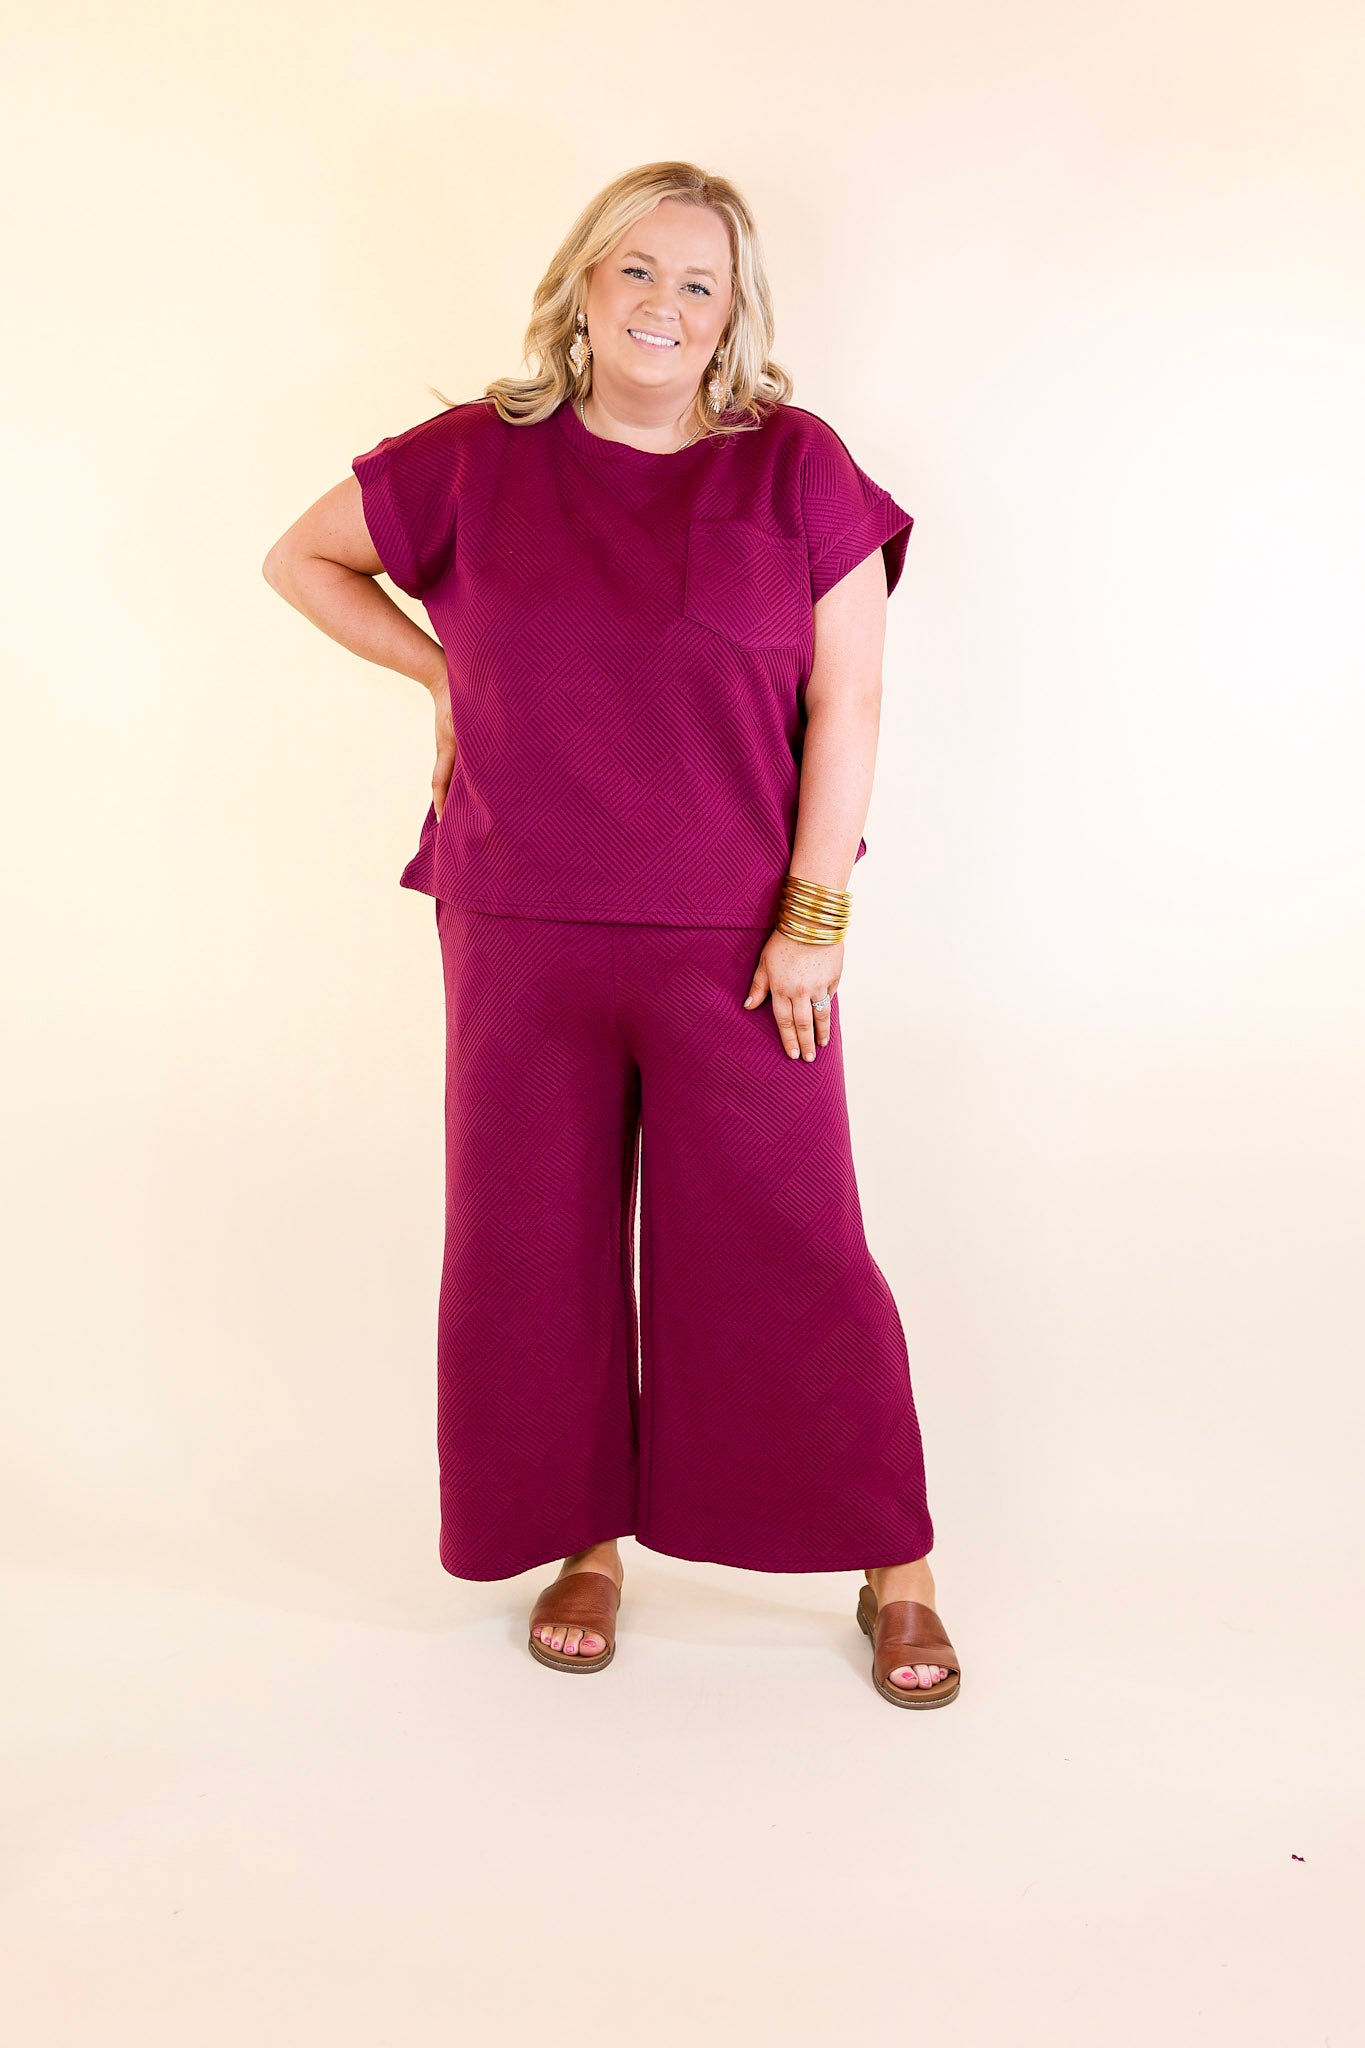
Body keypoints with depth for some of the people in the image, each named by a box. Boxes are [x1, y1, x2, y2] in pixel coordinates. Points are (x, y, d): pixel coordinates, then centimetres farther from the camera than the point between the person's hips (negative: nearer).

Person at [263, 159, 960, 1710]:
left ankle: (895, 1573, 20)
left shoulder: (795, 465, -1)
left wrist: (813, 919, -9)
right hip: (521, 937, 2)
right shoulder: (479, 458, 3)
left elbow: (844, 705, -3)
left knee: (790, 1251, 3)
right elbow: (300, 558, 18)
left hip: (739, 941, -2)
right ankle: (586, 1541, 31)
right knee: (536, 1245, 10)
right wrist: (440, 672, 6)